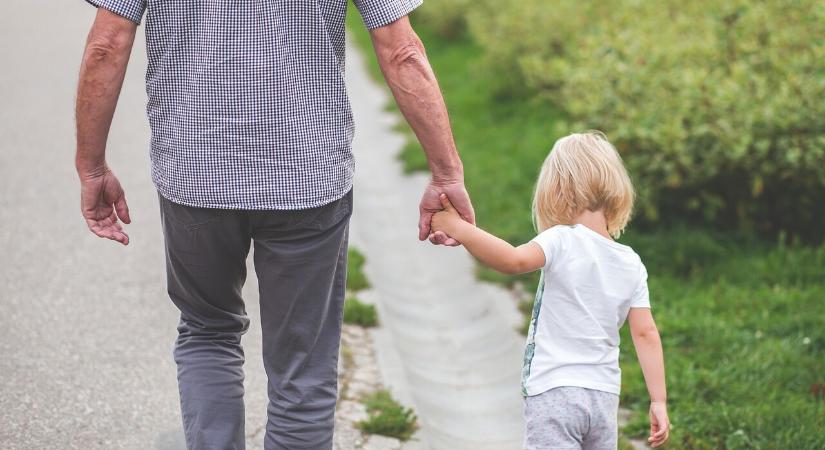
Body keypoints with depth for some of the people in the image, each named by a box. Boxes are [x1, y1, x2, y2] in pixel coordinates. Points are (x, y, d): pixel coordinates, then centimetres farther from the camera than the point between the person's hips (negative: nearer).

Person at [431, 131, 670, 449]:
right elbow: (646, 333, 4)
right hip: (605, 397, 6)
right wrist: (659, 401, 7)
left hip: (555, 392, -6)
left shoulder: (562, 242, -11)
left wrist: (459, 229, -24)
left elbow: (514, 260, -30)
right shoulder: (632, 264, 7)